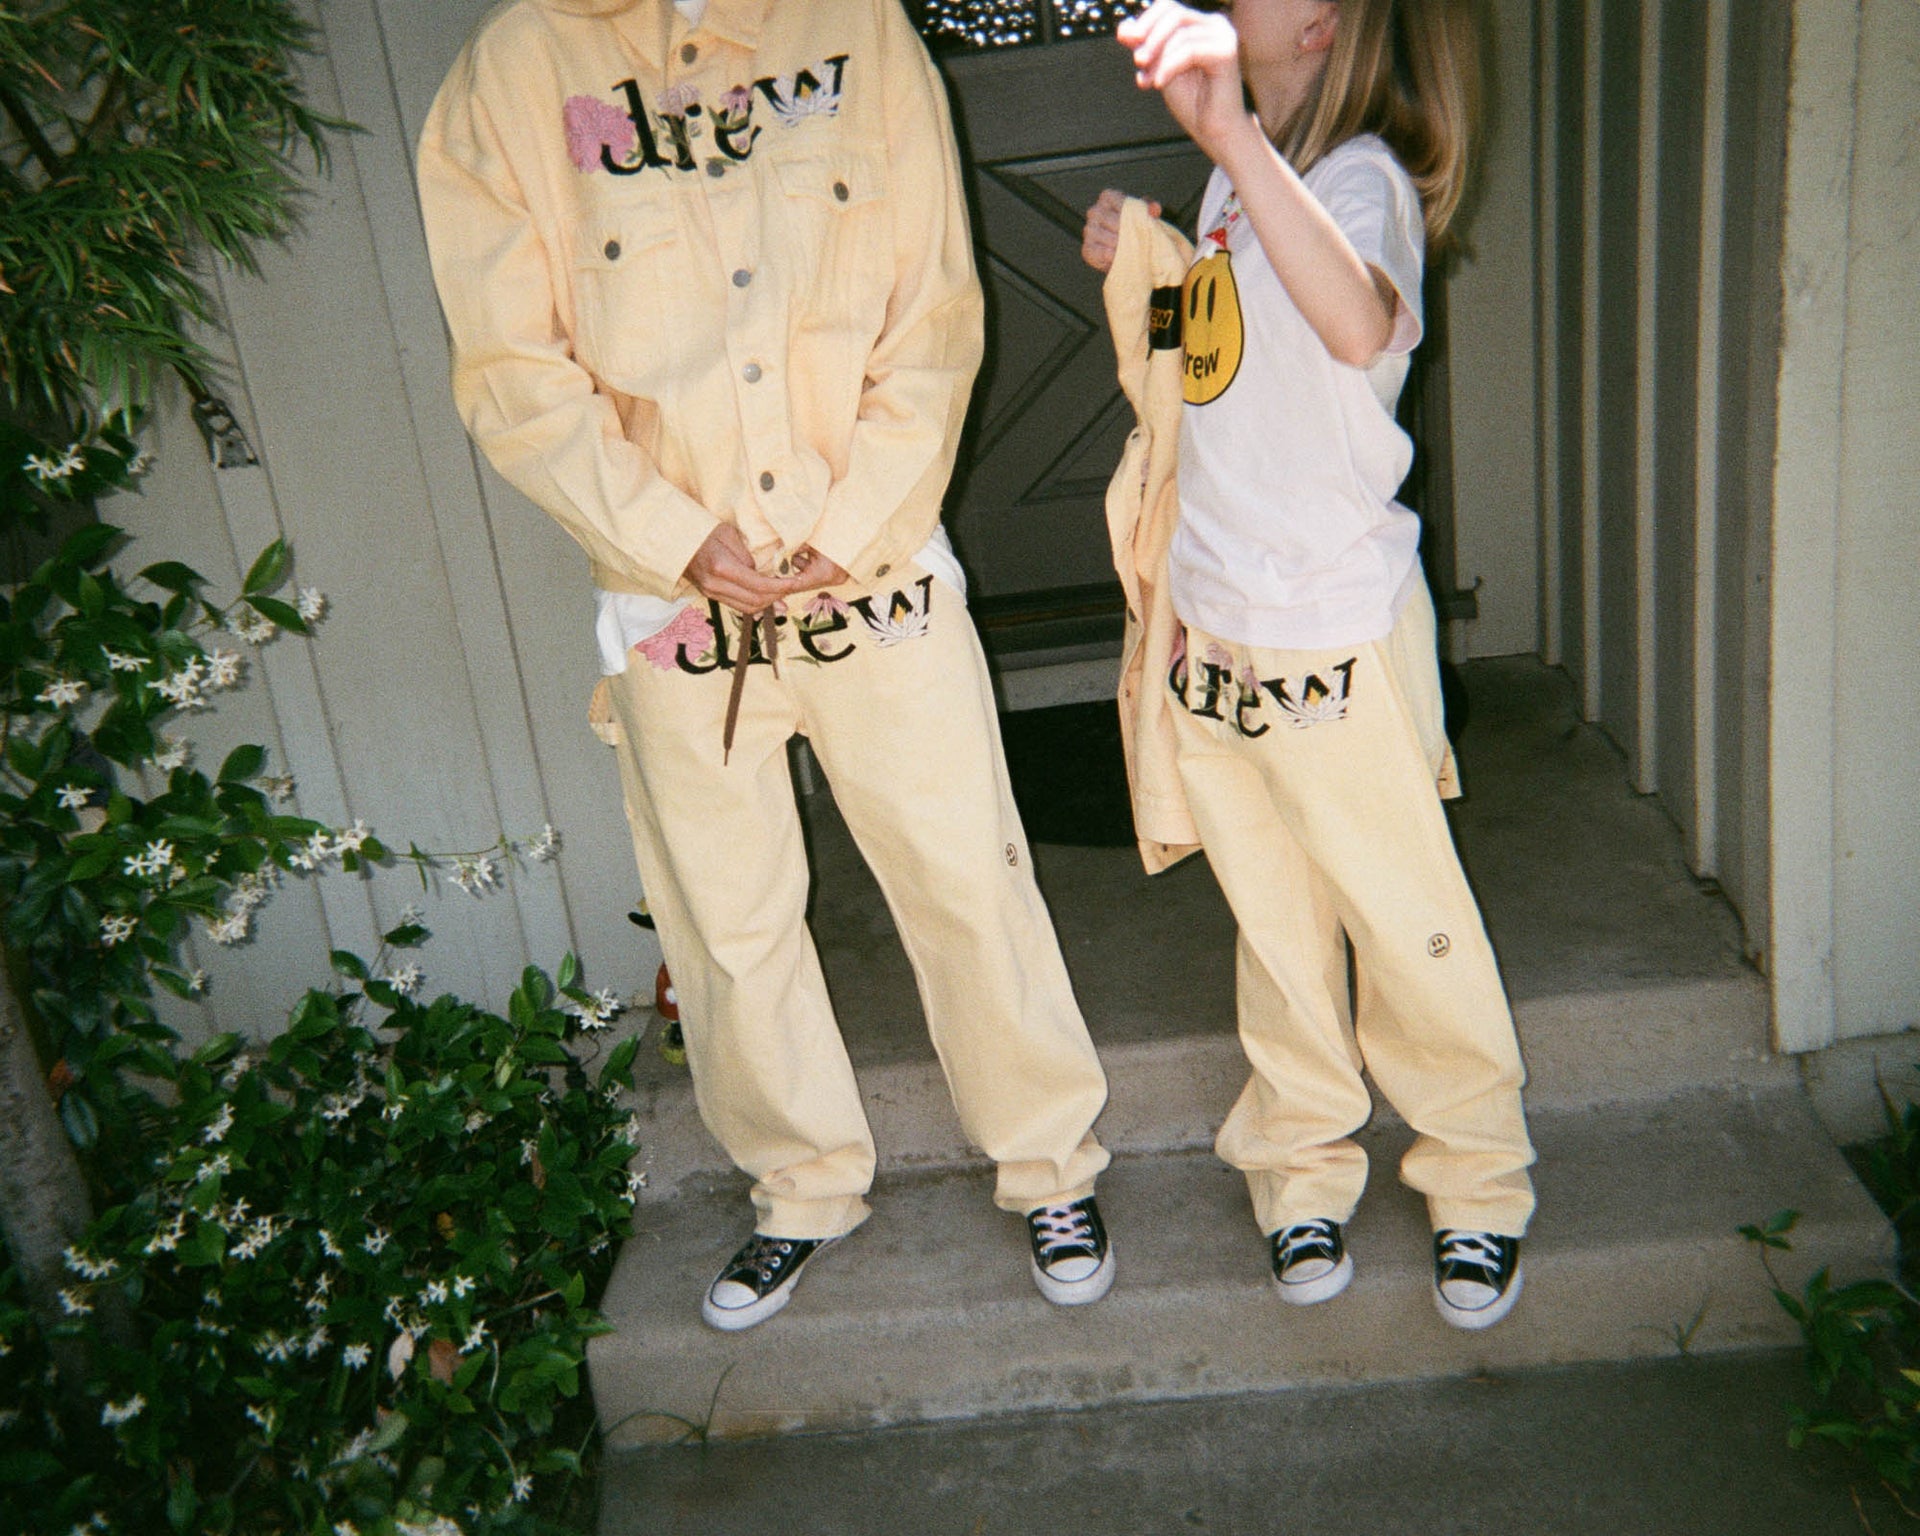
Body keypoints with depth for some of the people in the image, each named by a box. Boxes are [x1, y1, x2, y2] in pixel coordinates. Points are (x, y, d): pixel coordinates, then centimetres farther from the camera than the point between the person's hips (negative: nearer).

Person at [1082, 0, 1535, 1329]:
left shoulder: (1361, 176, -16)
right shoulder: (1236, 177, 10)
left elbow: (1358, 327, -40)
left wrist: (1233, 137, -50)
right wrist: (1144, 265, 7)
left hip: (1340, 632, -7)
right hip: (1216, 624, 7)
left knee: (1411, 929, 5)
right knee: (1277, 927, 15)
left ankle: (1480, 1188, 25)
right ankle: (1304, 1174, 30)